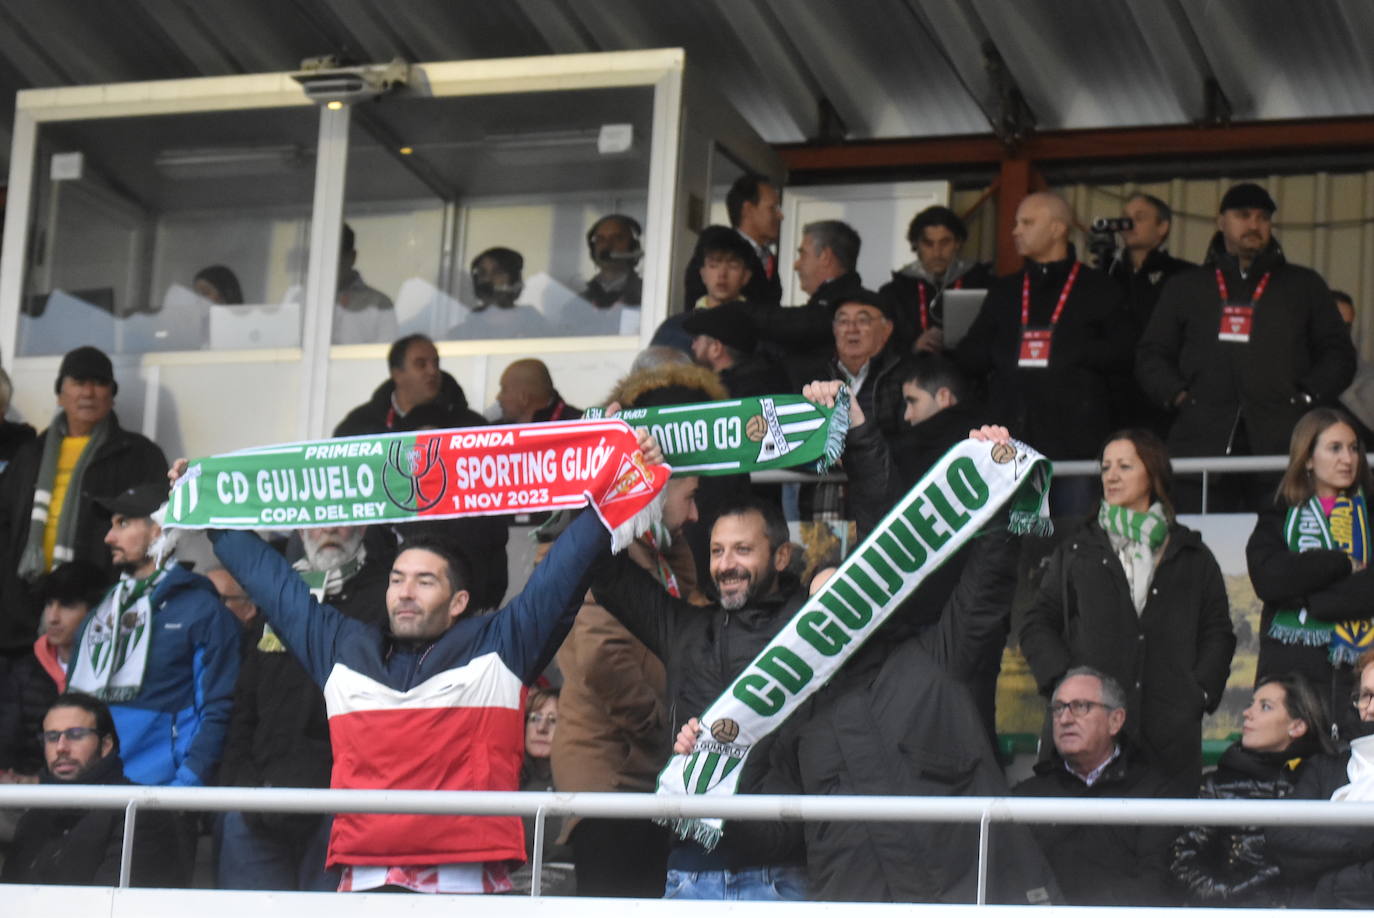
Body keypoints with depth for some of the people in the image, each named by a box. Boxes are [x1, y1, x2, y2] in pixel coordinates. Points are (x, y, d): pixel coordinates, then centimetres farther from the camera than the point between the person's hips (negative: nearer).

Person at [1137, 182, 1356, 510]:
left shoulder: (1304, 286, 21)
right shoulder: (1185, 288, 23)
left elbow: (1338, 353, 18)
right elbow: (1150, 355, 21)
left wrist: (1307, 397, 3)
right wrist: (1177, 395, 4)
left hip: (1282, 444, 0)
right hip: (1202, 444, 0)